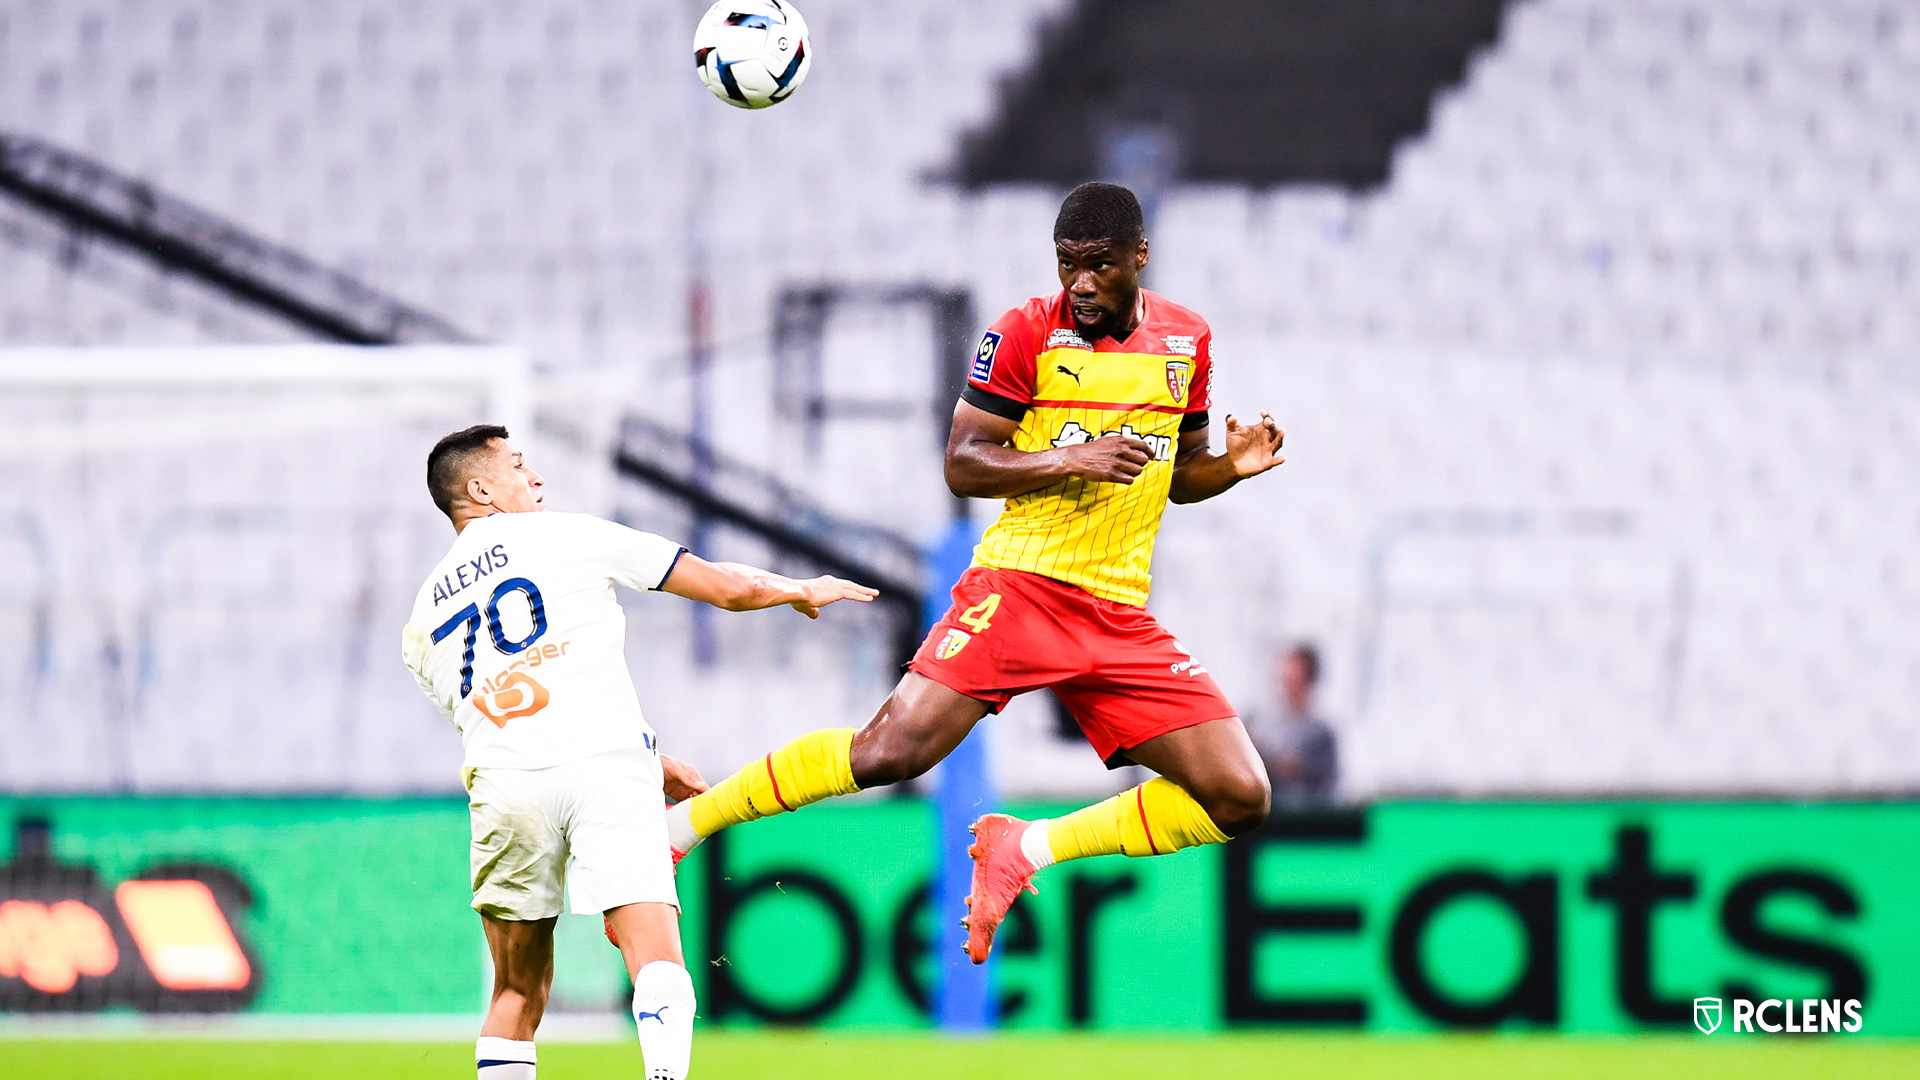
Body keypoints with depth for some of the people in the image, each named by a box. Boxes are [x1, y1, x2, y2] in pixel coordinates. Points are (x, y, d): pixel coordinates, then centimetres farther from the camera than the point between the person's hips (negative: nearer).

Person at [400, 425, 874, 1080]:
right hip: (608, 763, -4)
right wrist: (801, 591, 37)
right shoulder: (569, 536, 15)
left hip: (502, 781, 4)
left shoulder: (423, 618, 27)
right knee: (658, 960, -14)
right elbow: (729, 588, 17)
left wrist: (650, 767, 38)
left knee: (516, 994, 15)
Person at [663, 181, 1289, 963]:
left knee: (1239, 799, -5)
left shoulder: (1186, 341, 11)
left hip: (1120, 617, 5)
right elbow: (962, 465, -6)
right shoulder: (1026, 333, -4)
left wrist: (1233, 466, 1)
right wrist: (1070, 459, -19)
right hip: (1018, 584, -5)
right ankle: (683, 822, -6)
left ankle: (1027, 847, 7)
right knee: (891, 751, -21)